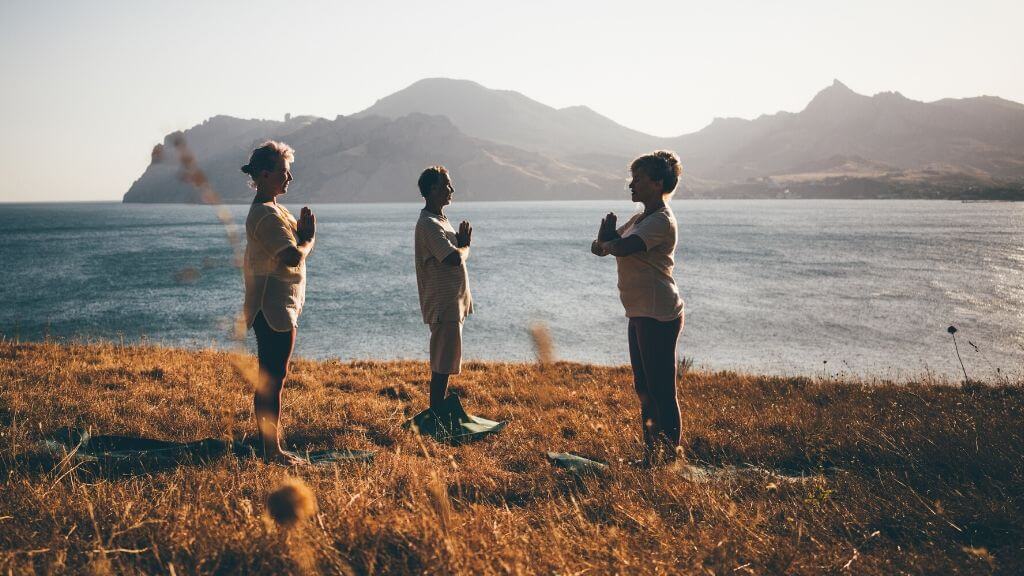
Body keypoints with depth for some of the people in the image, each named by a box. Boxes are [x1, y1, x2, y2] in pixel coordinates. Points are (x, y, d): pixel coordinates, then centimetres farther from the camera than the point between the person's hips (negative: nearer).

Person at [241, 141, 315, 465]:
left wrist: (303, 234, -1)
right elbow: (293, 257, -27)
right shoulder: (268, 214, -17)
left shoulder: (270, 210, 17)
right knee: (272, 381, -5)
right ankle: (272, 451, 1)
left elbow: (292, 252, 19)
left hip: (273, 308, 11)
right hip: (275, 309, -11)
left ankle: (268, 446, 23)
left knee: (269, 379, 15)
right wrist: (308, 241, -7)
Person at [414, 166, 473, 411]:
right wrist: (465, 246, -5)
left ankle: (439, 411, 24)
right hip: (443, 305, -10)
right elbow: (455, 258, -27)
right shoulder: (428, 224, -17)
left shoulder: (440, 220, 17)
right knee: (442, 365, -6)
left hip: (452, 302, 10)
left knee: (445, 363, 16)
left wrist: (462, 242, -1)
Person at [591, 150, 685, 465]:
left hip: (658, 315, -10)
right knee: (644, 388, 16)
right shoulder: (640, 218, 17)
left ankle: (669, 456, 2)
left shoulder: (661, 221, -14)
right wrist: (607, 237, -10)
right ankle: (651, 454, 26)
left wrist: (608, 238, -3)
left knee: (661, 391, -5)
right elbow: (601, 246, 14)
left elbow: (621, 247, -26)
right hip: (640, 313, 10)